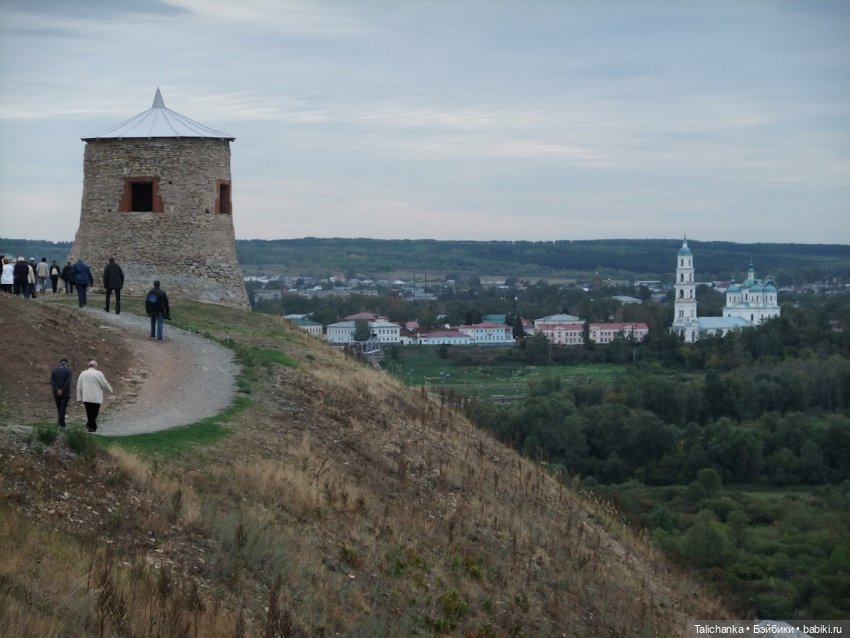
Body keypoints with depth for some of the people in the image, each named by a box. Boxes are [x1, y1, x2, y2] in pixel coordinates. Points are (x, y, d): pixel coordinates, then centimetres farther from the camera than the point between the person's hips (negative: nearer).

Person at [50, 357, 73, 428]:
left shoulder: (54, 370, 4)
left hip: (56, 394, 3)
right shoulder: (68, 371, -5)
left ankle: (62, 424, 21)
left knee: (59, 410, 16)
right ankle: (61, 424, -8)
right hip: (65, 394, -3)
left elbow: (52, 382, -7)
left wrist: (57, 390, -13)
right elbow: (68, 382, -16)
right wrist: (62, 391, -13)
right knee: (62, 410, -2)